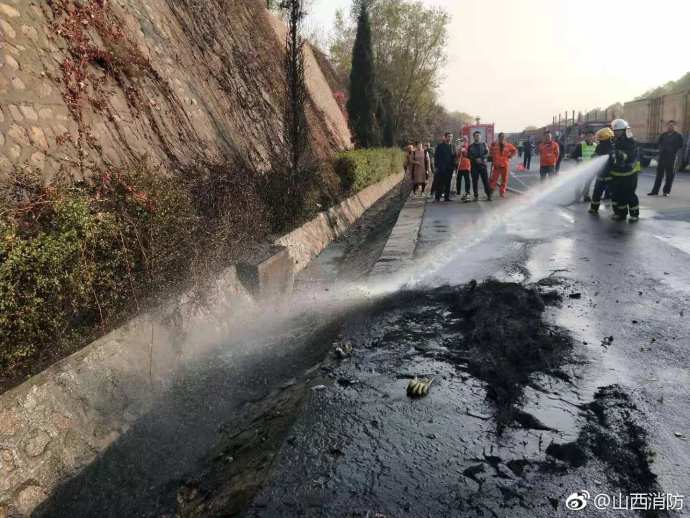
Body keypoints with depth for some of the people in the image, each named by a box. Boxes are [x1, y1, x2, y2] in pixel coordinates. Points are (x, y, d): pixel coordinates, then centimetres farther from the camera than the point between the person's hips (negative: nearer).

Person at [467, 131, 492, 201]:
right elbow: (469, 155, 1)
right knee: (475, 181, -1)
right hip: (474, 165, 0)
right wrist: (476, 159, -13)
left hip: (483, 164, 0)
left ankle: (488, 195, -2)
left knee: (486, 180, -4)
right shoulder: (471, 146, 9)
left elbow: (487, 154, 2)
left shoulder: (483, 145, 11)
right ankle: (476, 196, 6)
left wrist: (481, 158, -15)